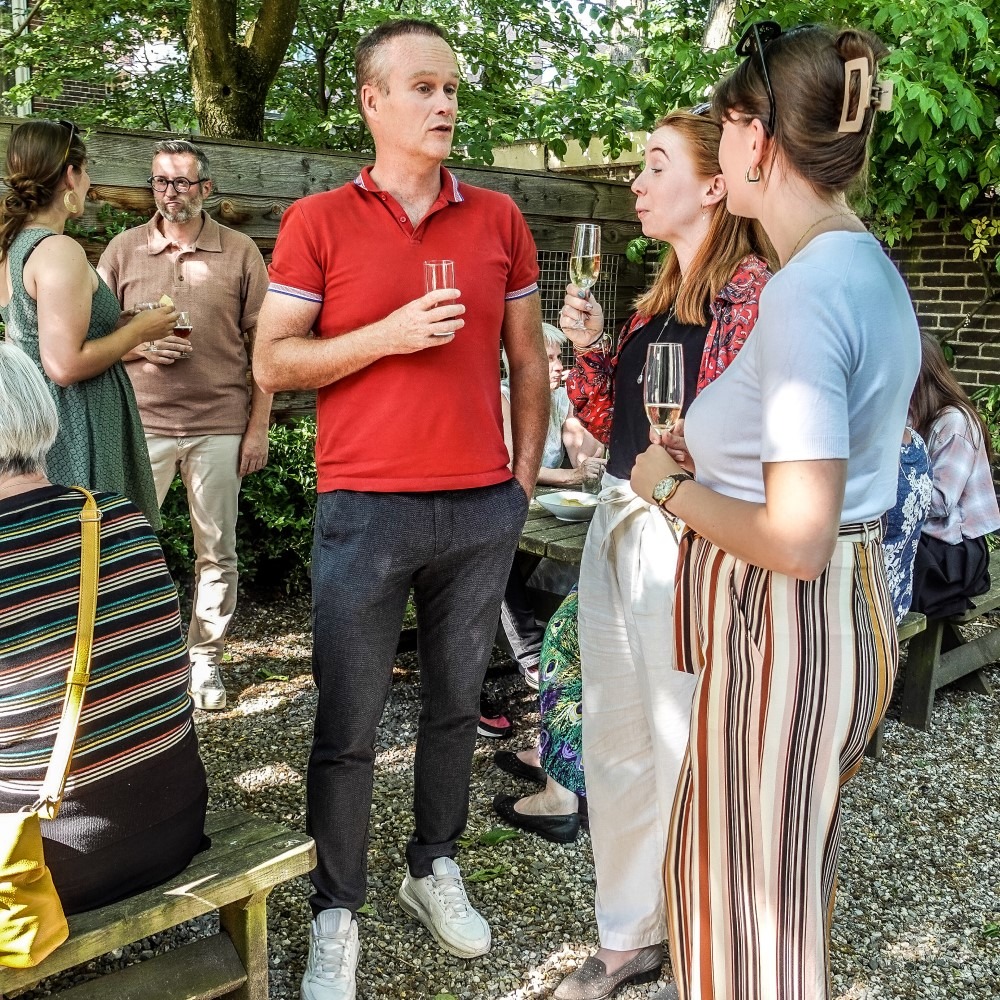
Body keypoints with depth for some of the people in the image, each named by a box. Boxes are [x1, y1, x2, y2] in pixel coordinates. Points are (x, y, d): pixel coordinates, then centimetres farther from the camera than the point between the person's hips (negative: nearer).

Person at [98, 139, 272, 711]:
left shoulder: (240, 252, 4)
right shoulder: (124, 249, 8)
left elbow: (262, 343, 3)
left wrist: (259, 425, -2)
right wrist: (140, 344, -10)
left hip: (220, 427, -1)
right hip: (142, 424, 1)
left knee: (217, 552, 6)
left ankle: (206, 659, 20)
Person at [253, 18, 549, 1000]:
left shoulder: (499, 220, 8)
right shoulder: (318, 223, -1)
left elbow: (528, 359, 13)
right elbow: (272, 362, -3)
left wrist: (524, 473, 10)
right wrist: (389, 334, -14)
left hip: (483, 511, 3)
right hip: (367, 510, -3)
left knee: (455, 705, 14)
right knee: (348, 724, 4)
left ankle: (435, 870, 33)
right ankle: (335, 915, 20)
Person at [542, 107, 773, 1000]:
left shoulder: (753, 289, -11)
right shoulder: (658, 298, 14)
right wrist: (589, 346, 1)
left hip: (683, 540, -8)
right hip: (615, 526, 9)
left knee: (686, 755, 4)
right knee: (615, 743, 16)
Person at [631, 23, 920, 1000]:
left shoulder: (804, 295, -23)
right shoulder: (870, 268, 7)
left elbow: (796, 540, -27)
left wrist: (672, 488, -12)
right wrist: (714, 456, 13)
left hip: (786, 626, -10)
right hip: (851, 612, 10)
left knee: (748, 905, 10)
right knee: (783, 886, 26)